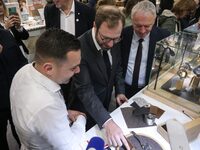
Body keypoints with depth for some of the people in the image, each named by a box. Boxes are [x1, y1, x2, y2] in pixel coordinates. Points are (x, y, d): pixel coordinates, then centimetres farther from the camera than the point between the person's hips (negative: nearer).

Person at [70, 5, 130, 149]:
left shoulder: (114, 42, -13)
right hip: (87, 109, -5)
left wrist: (120, 90, -4)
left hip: (106, 101, 6)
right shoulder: (79, 48, -33)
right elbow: (84, 89, -35)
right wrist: (107, 121, -42)